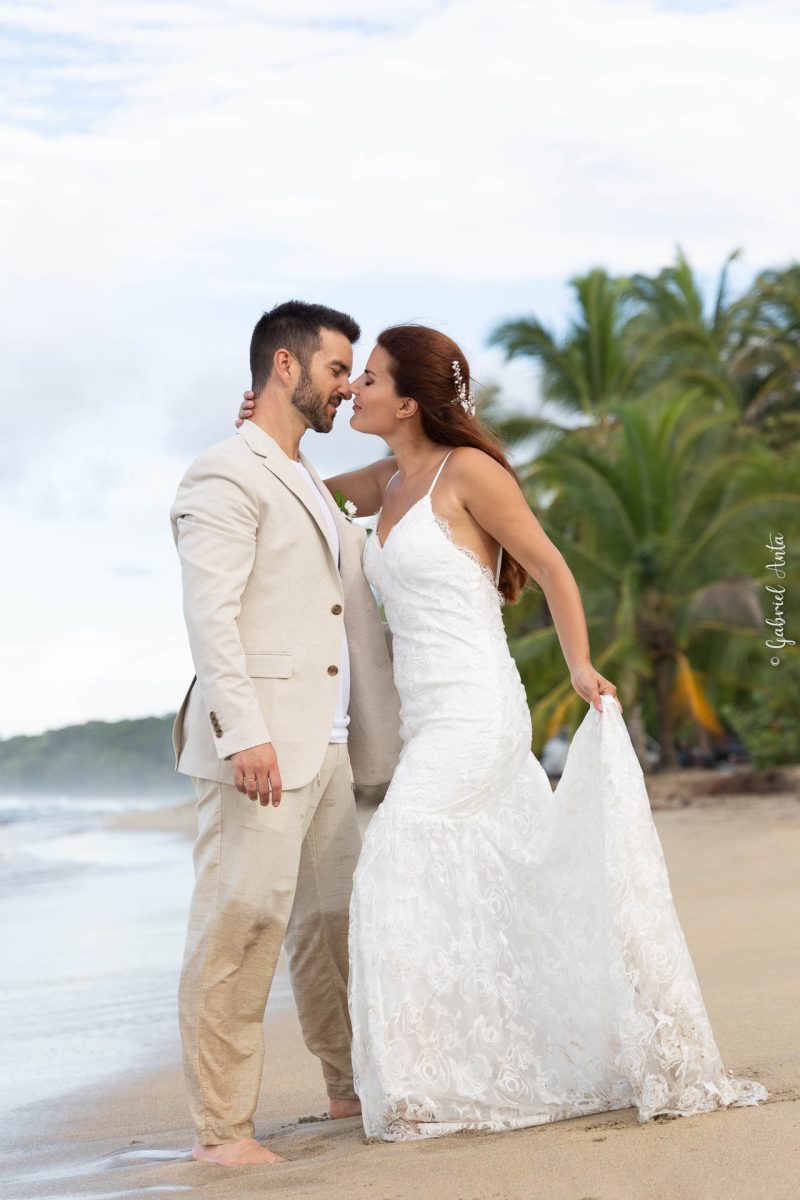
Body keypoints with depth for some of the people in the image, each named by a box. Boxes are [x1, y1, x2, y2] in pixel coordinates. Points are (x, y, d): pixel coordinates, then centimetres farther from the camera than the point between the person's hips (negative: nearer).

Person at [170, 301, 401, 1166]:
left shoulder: (310, 488, 24)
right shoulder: (226, 477, -6)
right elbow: (209, 613, -16)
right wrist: (245, 733, -22)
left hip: (325, 745, 9)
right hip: (258, 745, -9)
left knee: (332, 918, 15)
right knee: (239, 925, -9)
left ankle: (354, 1087, 28)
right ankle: (220, 1130, -5)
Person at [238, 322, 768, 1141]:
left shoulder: (468, 472, -8)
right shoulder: (389, 481, 13)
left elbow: (551, 568, -2)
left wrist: (581, 667, -5)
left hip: (476, 714, -8)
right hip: (428, 722, 8)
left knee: (401, 876, -12)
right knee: (499, 893, 11)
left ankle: (426, 1086, -4)